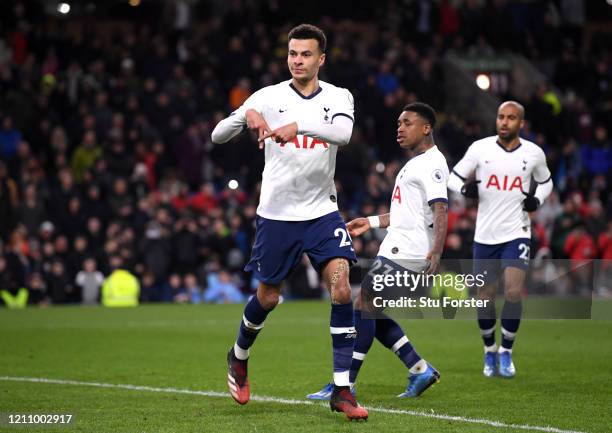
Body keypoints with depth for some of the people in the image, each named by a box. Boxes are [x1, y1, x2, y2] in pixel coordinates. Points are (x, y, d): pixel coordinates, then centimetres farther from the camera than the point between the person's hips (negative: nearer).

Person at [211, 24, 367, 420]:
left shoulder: (338, 97, 0)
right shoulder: (269, 97, -2)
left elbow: (343, 132, -22)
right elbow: (217, 136, -5)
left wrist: (297, 126, -36)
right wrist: (247, 115, -25)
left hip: (323, 212, 0)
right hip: (277, 213, 0)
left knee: (342, 287, -16)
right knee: (268, 297, 10)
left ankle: (342, 390, -12)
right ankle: (239, 357, 41)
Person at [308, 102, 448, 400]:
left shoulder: (432, 163, -11)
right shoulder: (416, 163, 22)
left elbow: (440, 209, -22)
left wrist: (436, 251, -34)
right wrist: (370, 222, 31)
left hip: (404, 253, -11)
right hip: (396, 250, 11)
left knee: (363, 306, -11)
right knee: (374, 315, 10)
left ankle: (345, 384, -10)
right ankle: (420, 370, 13)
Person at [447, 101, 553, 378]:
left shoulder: (534, 154, 1)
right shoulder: (480, 148, -3)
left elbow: (545, 182, 19)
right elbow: (453, 178, 5)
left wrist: (538, 199, -2)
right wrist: (465, 189, -17)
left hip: (517, 233, -1)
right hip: (485, 235, 1)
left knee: (513, 292, -16)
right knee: (485, 298, 6)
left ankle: (506, 351, 2)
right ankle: (490, 352, 26)